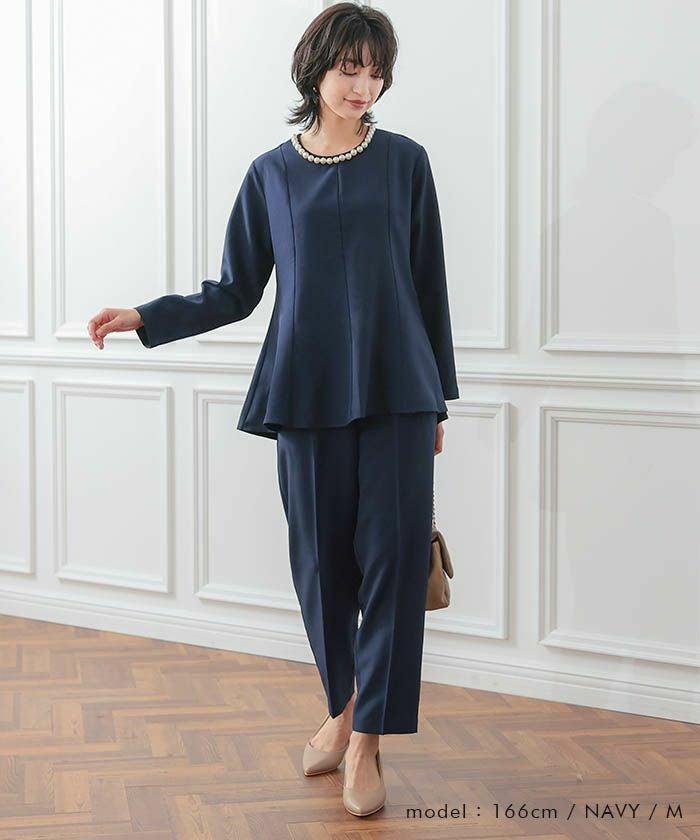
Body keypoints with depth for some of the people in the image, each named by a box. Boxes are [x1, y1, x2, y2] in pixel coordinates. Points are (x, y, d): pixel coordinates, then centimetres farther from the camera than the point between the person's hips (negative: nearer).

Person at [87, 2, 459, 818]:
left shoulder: (403, 162, 4)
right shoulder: (272, 175, 7)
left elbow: (429, 287, 7)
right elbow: (234, 293, 9)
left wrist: (440, 397, 7)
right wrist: (145, 317, -3)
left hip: (396, 395, -1)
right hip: (308, 395, 1)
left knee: (393, 557, -4)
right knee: (321, 559, 6)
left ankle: (368, 740, 6)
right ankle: (343, 708, 27)